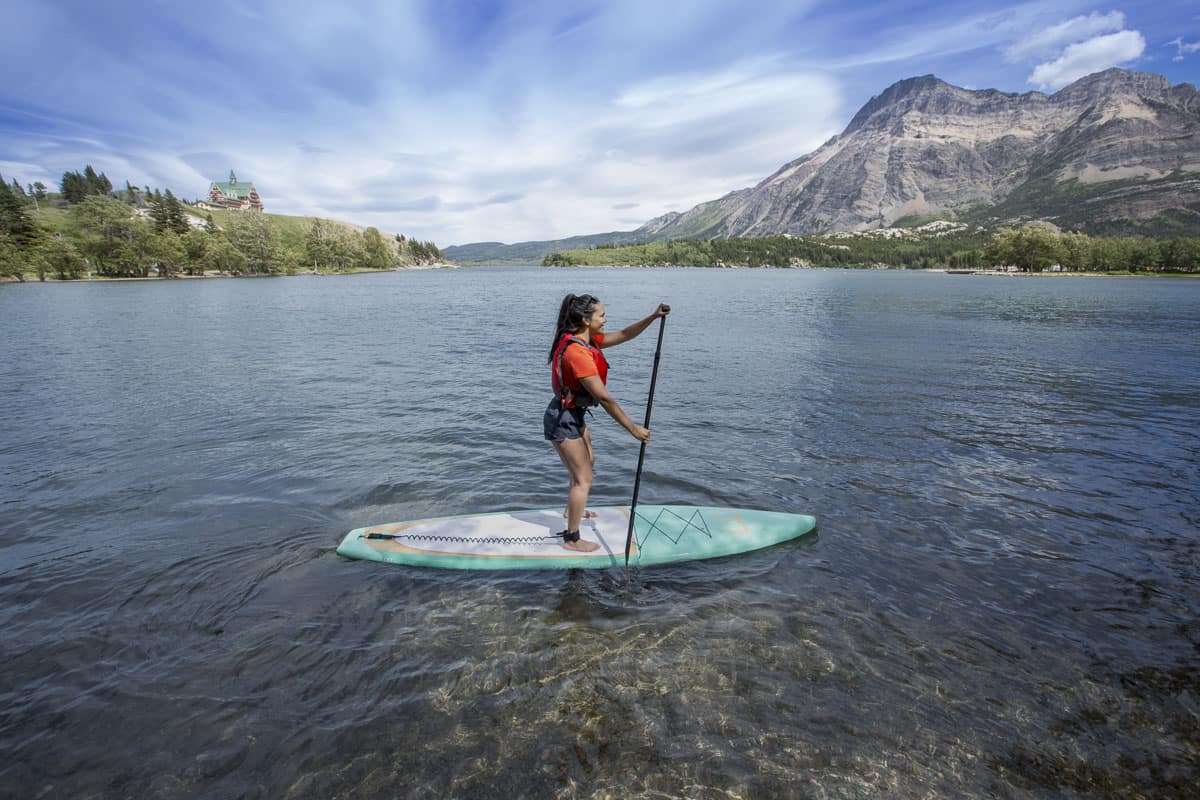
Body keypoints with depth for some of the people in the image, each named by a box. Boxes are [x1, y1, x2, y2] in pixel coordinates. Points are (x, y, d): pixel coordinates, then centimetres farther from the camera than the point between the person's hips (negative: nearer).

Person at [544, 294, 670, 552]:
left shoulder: (587, 339, 1)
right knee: (583, 480, -3)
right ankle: (572, 539, 9)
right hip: (564, 419, -11)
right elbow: (604, 398, -29)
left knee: (587, 461, 29)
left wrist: (652, 317, -3)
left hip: (573, 414, 11)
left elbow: (622, 335, 10)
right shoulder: (577, 352, -29)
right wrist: (633, 428, -25)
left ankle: (573, 510, 50)